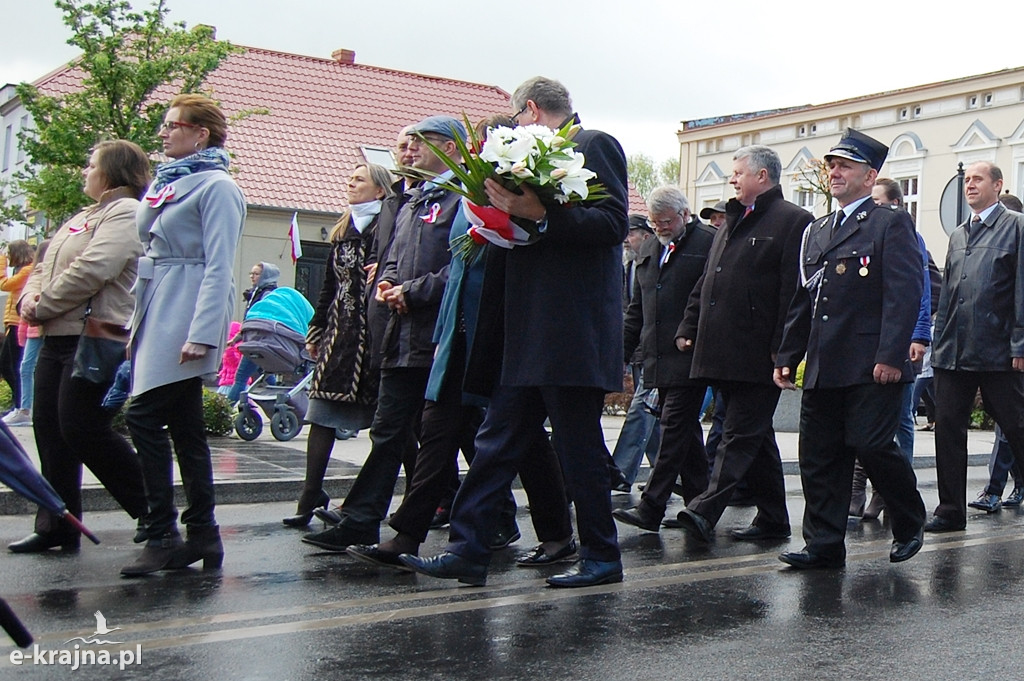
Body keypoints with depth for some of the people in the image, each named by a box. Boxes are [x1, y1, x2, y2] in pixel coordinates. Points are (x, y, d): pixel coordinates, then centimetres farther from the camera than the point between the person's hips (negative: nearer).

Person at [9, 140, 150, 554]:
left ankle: (153, 511, 2)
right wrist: (30, 297, 1)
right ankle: (56, 526, 15)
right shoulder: (81, 219, 24)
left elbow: (90, 271, -20)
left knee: (83, 430, -10)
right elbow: (44, 268, 22)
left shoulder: (125, 213, -8)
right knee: (49, 428, 7)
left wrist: (42, 307, -12)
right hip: (58, 338, 10)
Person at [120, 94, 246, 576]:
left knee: (144, 417, -12)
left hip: (185, 315, -9)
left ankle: (162, 537, -5)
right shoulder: (169, 181, 19)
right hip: (158, 313, 9)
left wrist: (201, 333, -22)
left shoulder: (217, 187, -8)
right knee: (183, 426, 8)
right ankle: (202, 534, 14)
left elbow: (218, 265, -15)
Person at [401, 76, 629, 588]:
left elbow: (614, 223, -16)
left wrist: (539, 215, -22)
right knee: (498, 440, 7)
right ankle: (467, 550, 11)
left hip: (571, 333, -9)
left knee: (580, 448, 0)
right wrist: (507, 215, 10)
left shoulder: (594, 144, -3)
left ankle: (601, 558, 14)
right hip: (527, 335, 9)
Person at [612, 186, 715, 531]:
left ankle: (651, 508, -10)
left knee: (675, 426, -9)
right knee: (686, 429, 12)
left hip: (690, 356, -7)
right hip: (659, 357, 7)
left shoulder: (709, 243, -3)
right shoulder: (648, 249, 19)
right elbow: (637, 306, 23)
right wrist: (624, 349, 17)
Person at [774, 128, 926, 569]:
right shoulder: (816, 232, 21)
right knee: (818, 457, 4)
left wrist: (891, 356, -19)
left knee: (871, 445, -9)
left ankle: (909, 524, 16)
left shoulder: (892, 224, 0)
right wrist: (787, 357, 13)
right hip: (823, 368, 7)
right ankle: (823, 546, 11)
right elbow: (801, 301, 20)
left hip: (872, 367, -7)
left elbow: (905, 293, -10)